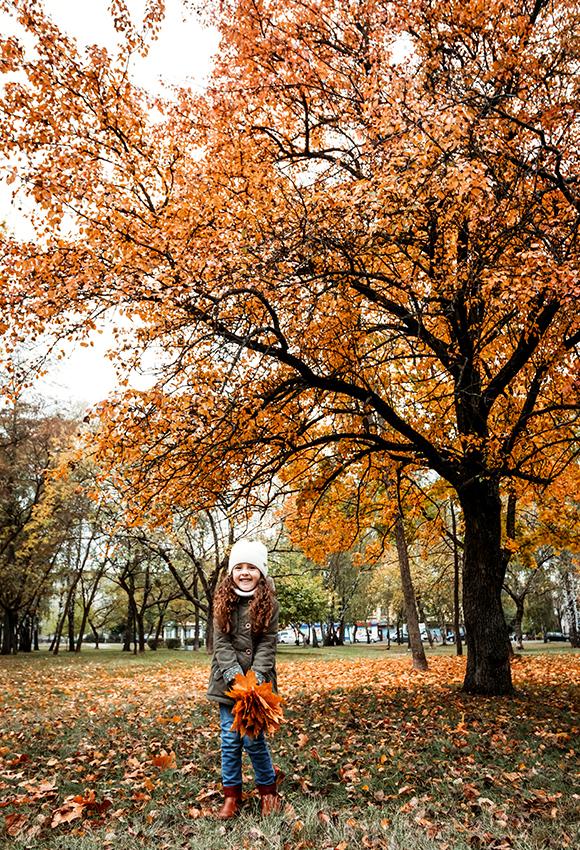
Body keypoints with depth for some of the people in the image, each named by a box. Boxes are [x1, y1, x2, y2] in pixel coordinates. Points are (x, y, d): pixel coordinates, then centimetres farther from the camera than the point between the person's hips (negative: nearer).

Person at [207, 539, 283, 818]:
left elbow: (268, 644, -7)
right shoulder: (224, 602, -2)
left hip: (258, 681, -2)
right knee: (230, 740, 7)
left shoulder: (268, 603, -5)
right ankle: (231, 795, 26)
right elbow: (221, 643, -5)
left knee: (253, 738, 0)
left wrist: (256, 677, -18)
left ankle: (268, 788, 26)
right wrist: (235, 675, -17)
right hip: (228, 680, 2)